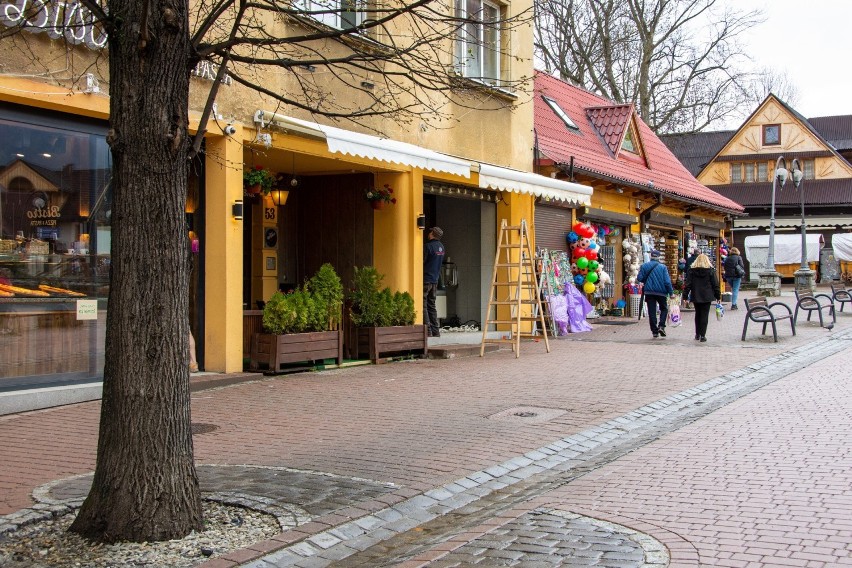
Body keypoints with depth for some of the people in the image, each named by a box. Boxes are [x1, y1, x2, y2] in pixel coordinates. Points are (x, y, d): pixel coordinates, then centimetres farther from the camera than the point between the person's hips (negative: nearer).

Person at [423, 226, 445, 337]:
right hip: (435, 280, 8)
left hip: (425, 279, -8)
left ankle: (428, 331, -10)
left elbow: (421, 262, -13)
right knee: (431, 306, 14)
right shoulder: (441, 247, 10)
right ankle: (435, 331, 13)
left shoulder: (428, 246, -15)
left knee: (423, 306, -5)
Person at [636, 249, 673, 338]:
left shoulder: (644, 266, -1)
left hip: (649, 292, 1)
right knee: (664, 309, 16)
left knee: (651, 311, 5)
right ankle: (661, 326, -4)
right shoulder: (663, 267, -5)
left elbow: (639, 278, -4)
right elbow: (667, 281, -9)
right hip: (661, 292, -1)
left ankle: (654, 331, 3)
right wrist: (671, 292, -2)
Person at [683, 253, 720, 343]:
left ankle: (697, 334, 20)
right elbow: (715, 284, 0)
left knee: (698, 314, 16)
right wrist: (718, 296, 7)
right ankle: (702, 335, -5)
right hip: (707, 297, -2)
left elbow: (687, 284, 0)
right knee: (705, 315, 0)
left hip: (696, 297, 2)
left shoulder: (692, 271, 1)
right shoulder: (710, 270, -2)